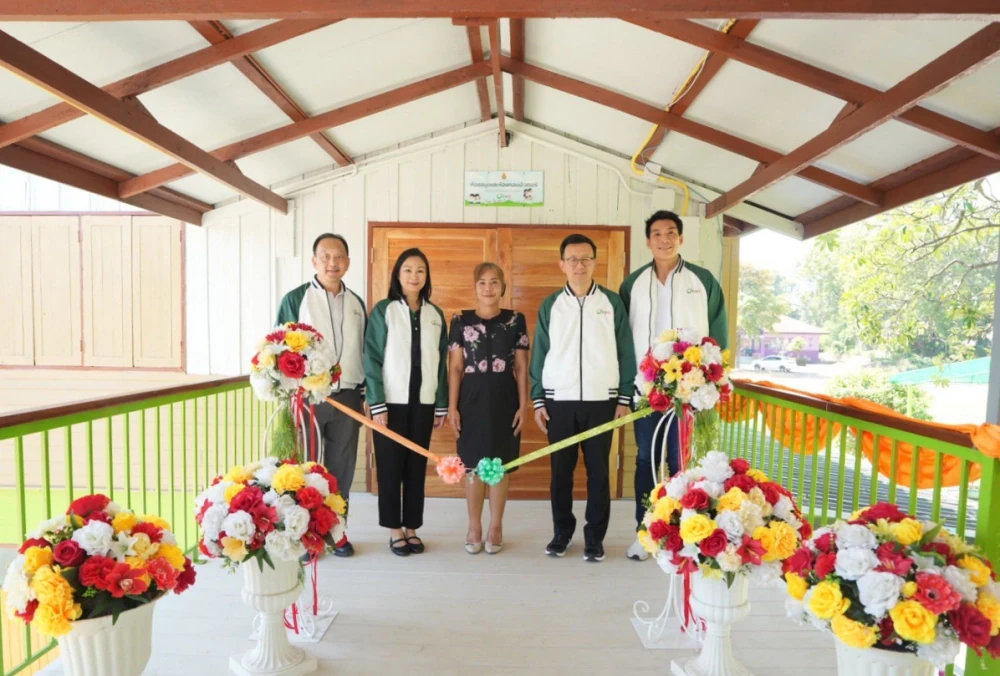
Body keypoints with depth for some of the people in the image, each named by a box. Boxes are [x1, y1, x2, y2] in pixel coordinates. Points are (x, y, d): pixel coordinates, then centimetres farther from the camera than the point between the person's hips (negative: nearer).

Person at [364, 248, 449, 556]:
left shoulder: (435, 314, 7)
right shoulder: (383, 310, -2)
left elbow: (441, 362, 8)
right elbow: (373, 359, -6)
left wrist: (442, 404, 6)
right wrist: (377, 403, -11)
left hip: (423, 402, 3)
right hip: (392, 400, -3)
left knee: (417, 466, 8)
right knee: (390, 467, 5)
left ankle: (412, 528, 21)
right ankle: (394, 529, 18)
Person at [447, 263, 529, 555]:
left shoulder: (516, 320, 4)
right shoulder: (461, 320, 3)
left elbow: (521, 367, 5)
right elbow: (455, 367, 3)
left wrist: (523, 404, -1)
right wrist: (452, 406, -2)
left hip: (504, 398, 0)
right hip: (472, 398, 0)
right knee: (474, 465, 7)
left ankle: (496, 527, 22)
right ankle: (474, 528, 22)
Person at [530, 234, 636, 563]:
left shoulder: (612, 302, 3)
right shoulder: (550, 305, 5)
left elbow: (625, 352, 3)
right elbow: (540, 355, 5)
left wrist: (625, 398, -1)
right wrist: (538, 400, 1)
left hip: (601, 400, -1)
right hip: (559, 400, 1)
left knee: (598, 470, 6)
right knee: (561, 469, 8)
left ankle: (595, 536, 19)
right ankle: (562, 531, 24)